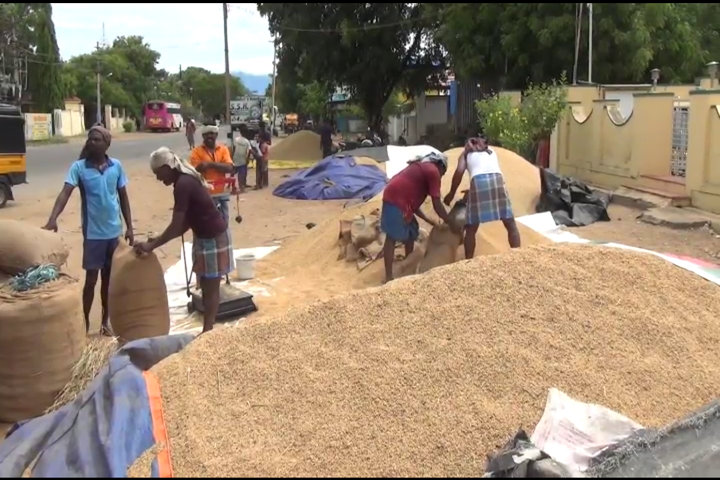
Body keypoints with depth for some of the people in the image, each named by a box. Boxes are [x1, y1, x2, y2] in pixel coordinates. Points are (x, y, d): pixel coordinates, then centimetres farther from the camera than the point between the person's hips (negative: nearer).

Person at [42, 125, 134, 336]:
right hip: (93, 233, -3)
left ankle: (105, 320, 26)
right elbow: (65, 193, -19)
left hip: (114, 231, 3)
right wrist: (52, 219, -34)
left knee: (108, 277, 13)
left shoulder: (116, 166, 1)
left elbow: (123, 198, 7)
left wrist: (129, 227, 5)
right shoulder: (79, 167, -8)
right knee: (91, 278, 2)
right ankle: (85, 322, 16)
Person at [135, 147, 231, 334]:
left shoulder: (183, 185, -23)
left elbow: (176, 225, -24)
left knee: (210, 287, -2)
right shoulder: (186, 181, 7)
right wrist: (158, 240, 6)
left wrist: (152, 245, -17)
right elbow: (186, 223, 9)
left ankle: (207, 331, 6)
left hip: (213, 237, -10)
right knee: (206, 285, 15)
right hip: (204, 236, 10)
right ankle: (208, 329, 23)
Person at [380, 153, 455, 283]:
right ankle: (389, 277, -4)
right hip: (397, 200, -9)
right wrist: (450, 223, 6)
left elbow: (413, 200, 26)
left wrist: (428, 220, 25)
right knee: (392, 237, -6)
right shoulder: (433, 171, 0)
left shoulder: (420, 167, 27)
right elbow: (437, 205, -4)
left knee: (412, 232, 20)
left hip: (393, 197, 9)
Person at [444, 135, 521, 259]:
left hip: (478, 181, -2)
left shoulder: (466, 154, 25)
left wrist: (451, 193, 15)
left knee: (471, 229, 8)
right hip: (497, 179, 2)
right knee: (511, 225, 12)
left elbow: (459, 171, 8)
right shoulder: (492, 152, 36)